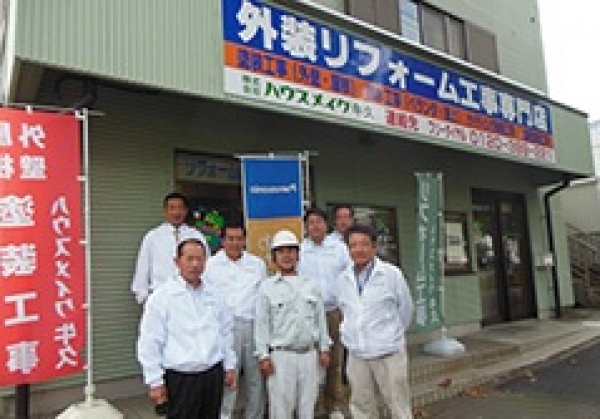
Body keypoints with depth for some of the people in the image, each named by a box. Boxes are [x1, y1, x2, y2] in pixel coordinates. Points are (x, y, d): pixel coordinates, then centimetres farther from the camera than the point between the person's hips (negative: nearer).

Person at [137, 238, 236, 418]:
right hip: (181, 378, -5)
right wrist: (155, 381, -9)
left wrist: (229, 366, 13)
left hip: (213, 375, 5)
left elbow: (226, 333, 16)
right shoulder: (161, 297, -8)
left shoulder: (213, 296, 8)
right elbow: (149, 343, -8)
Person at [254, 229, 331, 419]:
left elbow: (320, 319, 12)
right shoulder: (267, 287, -1)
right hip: (281, 355, -3)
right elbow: (261, 324, -2)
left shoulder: (310, 285, 9)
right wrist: (264, 356, -7)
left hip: (310, 354, 3)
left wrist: (324, 348, 9)